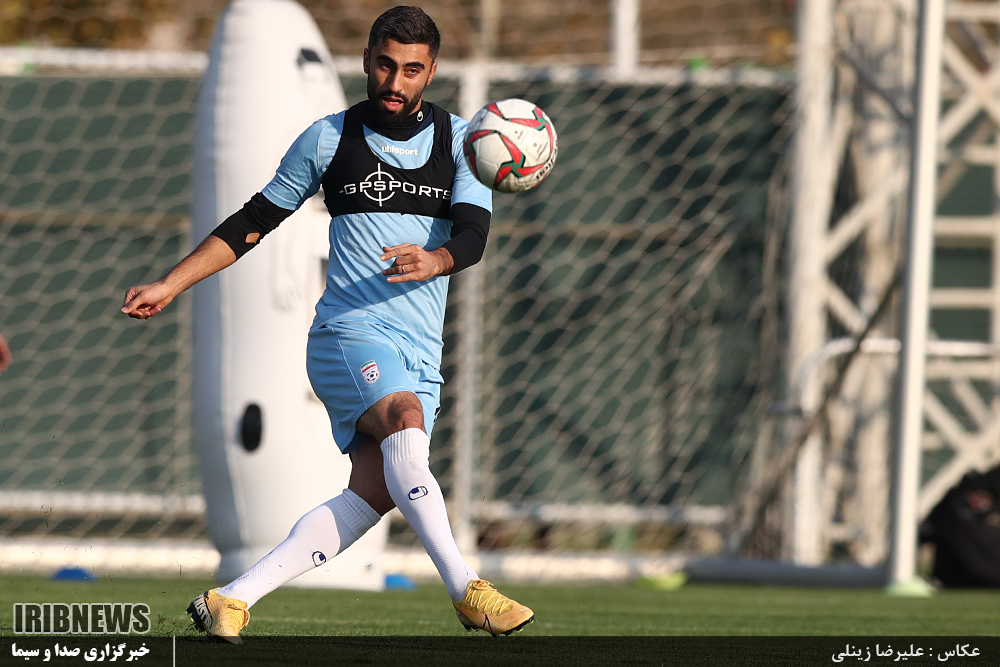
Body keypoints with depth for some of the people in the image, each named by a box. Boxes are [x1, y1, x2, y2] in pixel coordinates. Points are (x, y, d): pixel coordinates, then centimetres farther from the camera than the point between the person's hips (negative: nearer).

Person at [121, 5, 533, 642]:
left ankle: (231, 600, -9)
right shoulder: (328, 140, 5)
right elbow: (252, 223, 13)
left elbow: (473, 236, -6)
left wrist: (433, 261, -29)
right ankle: (466, 590, -37)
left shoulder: (460, 141, 7)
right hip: (350, 332, -3)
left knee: (376, 491, -13)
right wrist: (168, 285, 10)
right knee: (404, 419, -33)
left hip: (421, 351, 3)